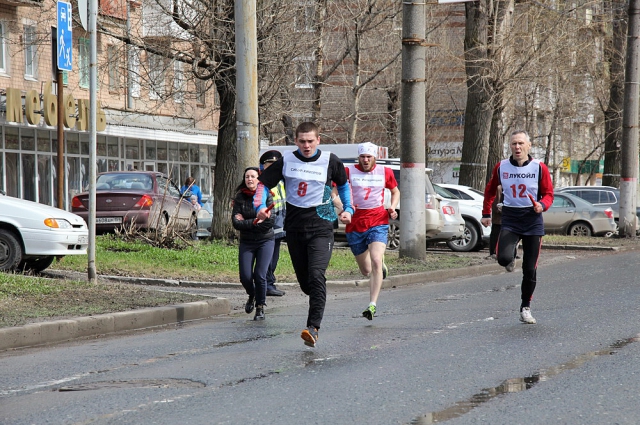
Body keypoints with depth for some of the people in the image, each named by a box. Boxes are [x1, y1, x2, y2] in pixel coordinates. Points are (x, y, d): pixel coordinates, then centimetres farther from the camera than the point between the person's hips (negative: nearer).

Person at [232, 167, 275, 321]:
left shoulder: (266, 196, -6)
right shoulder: (240, 197, -1)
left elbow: (270, 221, -14)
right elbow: (235, 223, -8)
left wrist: (246, 223, -11)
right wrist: (256, 222, -16)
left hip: (265, 241, -2)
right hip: (246, 243, 2)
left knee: (259, 275, -13)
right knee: (245, 277, -4)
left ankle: (260, 308, 4)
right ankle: (252, 296, 30)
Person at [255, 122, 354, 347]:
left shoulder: (330, 161, 1)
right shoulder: (285, 161, 2)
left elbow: (343, 184, 19)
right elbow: (263, 183, 8)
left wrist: (348, 209, 9)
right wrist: (261, 206, -9)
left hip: (321, 227, -3)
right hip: (294, 227, 3)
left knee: (316, 275, -19)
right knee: (303, 280, 7)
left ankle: (313, 327, -24)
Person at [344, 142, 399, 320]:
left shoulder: (385, 172, 5)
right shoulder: (349, 171, 0)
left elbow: (395, 191, 23)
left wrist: (393, 207, 3)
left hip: (378, 223, -1)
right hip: (355, 225, 1)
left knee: (375, 262, -21)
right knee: (366, 271, 10)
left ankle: (372, 305, -19)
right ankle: (381, 264, 48)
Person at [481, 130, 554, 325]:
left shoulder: (539, 168, -4)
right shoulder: (501, 167, 1)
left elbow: (549, 193, 1)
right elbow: (490, 190, 17)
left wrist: (542, 205, -21)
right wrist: (486, 213, 15)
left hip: (533, 220, 0)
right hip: (510, 219, 0)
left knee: (530, 269, 3)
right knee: (503, 258, -23)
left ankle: (526, 308, 19)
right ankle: (511, 260, 17)